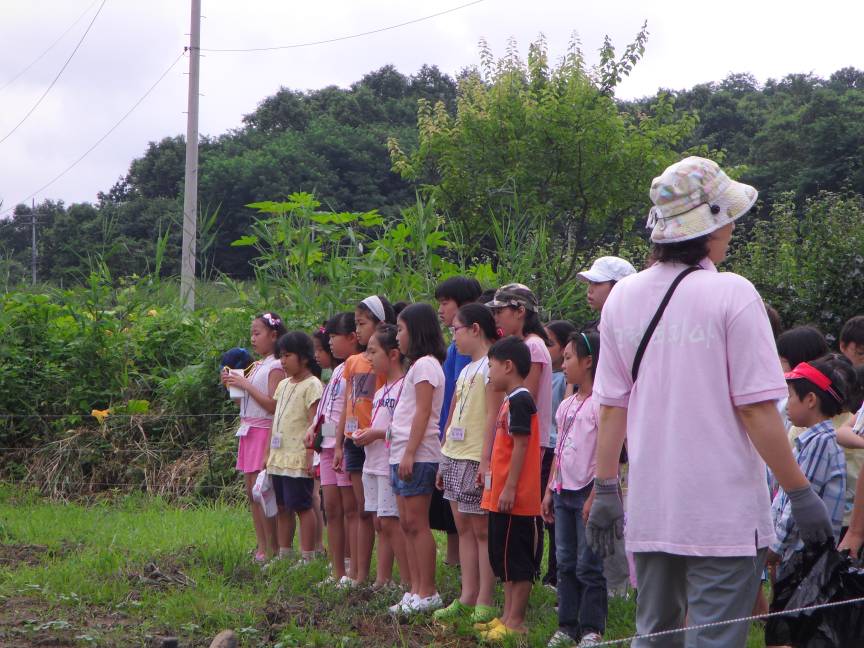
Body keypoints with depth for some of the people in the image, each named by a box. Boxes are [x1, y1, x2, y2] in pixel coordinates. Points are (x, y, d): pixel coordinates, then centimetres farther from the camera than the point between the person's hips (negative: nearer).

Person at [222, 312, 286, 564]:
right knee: (251, 492, 7)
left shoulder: (275, 367, -9)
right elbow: (243, 403, 19)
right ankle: (262, 547, 10)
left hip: (264, 430, -9)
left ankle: (272, 550, -7)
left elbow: (272, 405, -19)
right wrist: (231, 385, 4)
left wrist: (246, 385, -18)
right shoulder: (256, 366, 17)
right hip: (248, 430, 9)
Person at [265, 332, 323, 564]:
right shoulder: (283, 385, 16)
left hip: (298, 458, -8)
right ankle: (283, 555, 18)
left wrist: (310, 454, -20)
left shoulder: (311, 385, -9)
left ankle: (307, 556, 1)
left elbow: (314, 423, -15)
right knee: (282, 507, 11)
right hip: (279, 458, 8)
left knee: (301, 506, -4)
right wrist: (268, 453, 17)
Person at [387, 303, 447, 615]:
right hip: (403, 454, 10)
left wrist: (409, 454, -21)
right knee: (407, 524, 8)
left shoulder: (425, 364, -9)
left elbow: (422, 413, -17)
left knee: (416, 522, -8)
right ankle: (415, 590, 9)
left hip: (418, 455, -10)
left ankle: (427, 593, -6)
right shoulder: (418, 365, 20)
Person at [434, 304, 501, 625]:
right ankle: (467, 599, 13)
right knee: (463, 526, 10)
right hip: (456, 456, 9)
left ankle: (484, 603, -1)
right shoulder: (466, 370, 17)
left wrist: (486, 459, -22)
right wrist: (445, 459, 19)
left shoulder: (490, 366, -11)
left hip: (476, 459, -9)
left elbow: (492, 416, -17)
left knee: (481, 528, -4)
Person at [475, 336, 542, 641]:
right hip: (502, 496, 11)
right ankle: (508, 615, 21)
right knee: (505, 559, 15)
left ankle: (516, 622, -2)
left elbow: (521, 446, -20)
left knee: (518, 561, -5)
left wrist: (509, 488, -21)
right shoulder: (510, 401, 17)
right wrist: (493, 477, 22)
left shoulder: (519, 401, -15)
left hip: (515, 498, -11)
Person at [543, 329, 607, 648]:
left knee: (588, 565, -4)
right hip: (564, 491, 8)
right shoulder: (566, 404, 14)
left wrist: (594, 496, -19)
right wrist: (550, 490, 16)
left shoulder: (599, 403, -11)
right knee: (566, 562, 11)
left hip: (587, 490, -8)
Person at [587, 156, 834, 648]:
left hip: (649, 511, 5)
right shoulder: (731, 294, -12)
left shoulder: (624, 298, 4)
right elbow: (757, 408, -14)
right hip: (723, 514, -5)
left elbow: (612, 407, 7)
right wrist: (801, 493, -8)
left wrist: (605, 490, 14)